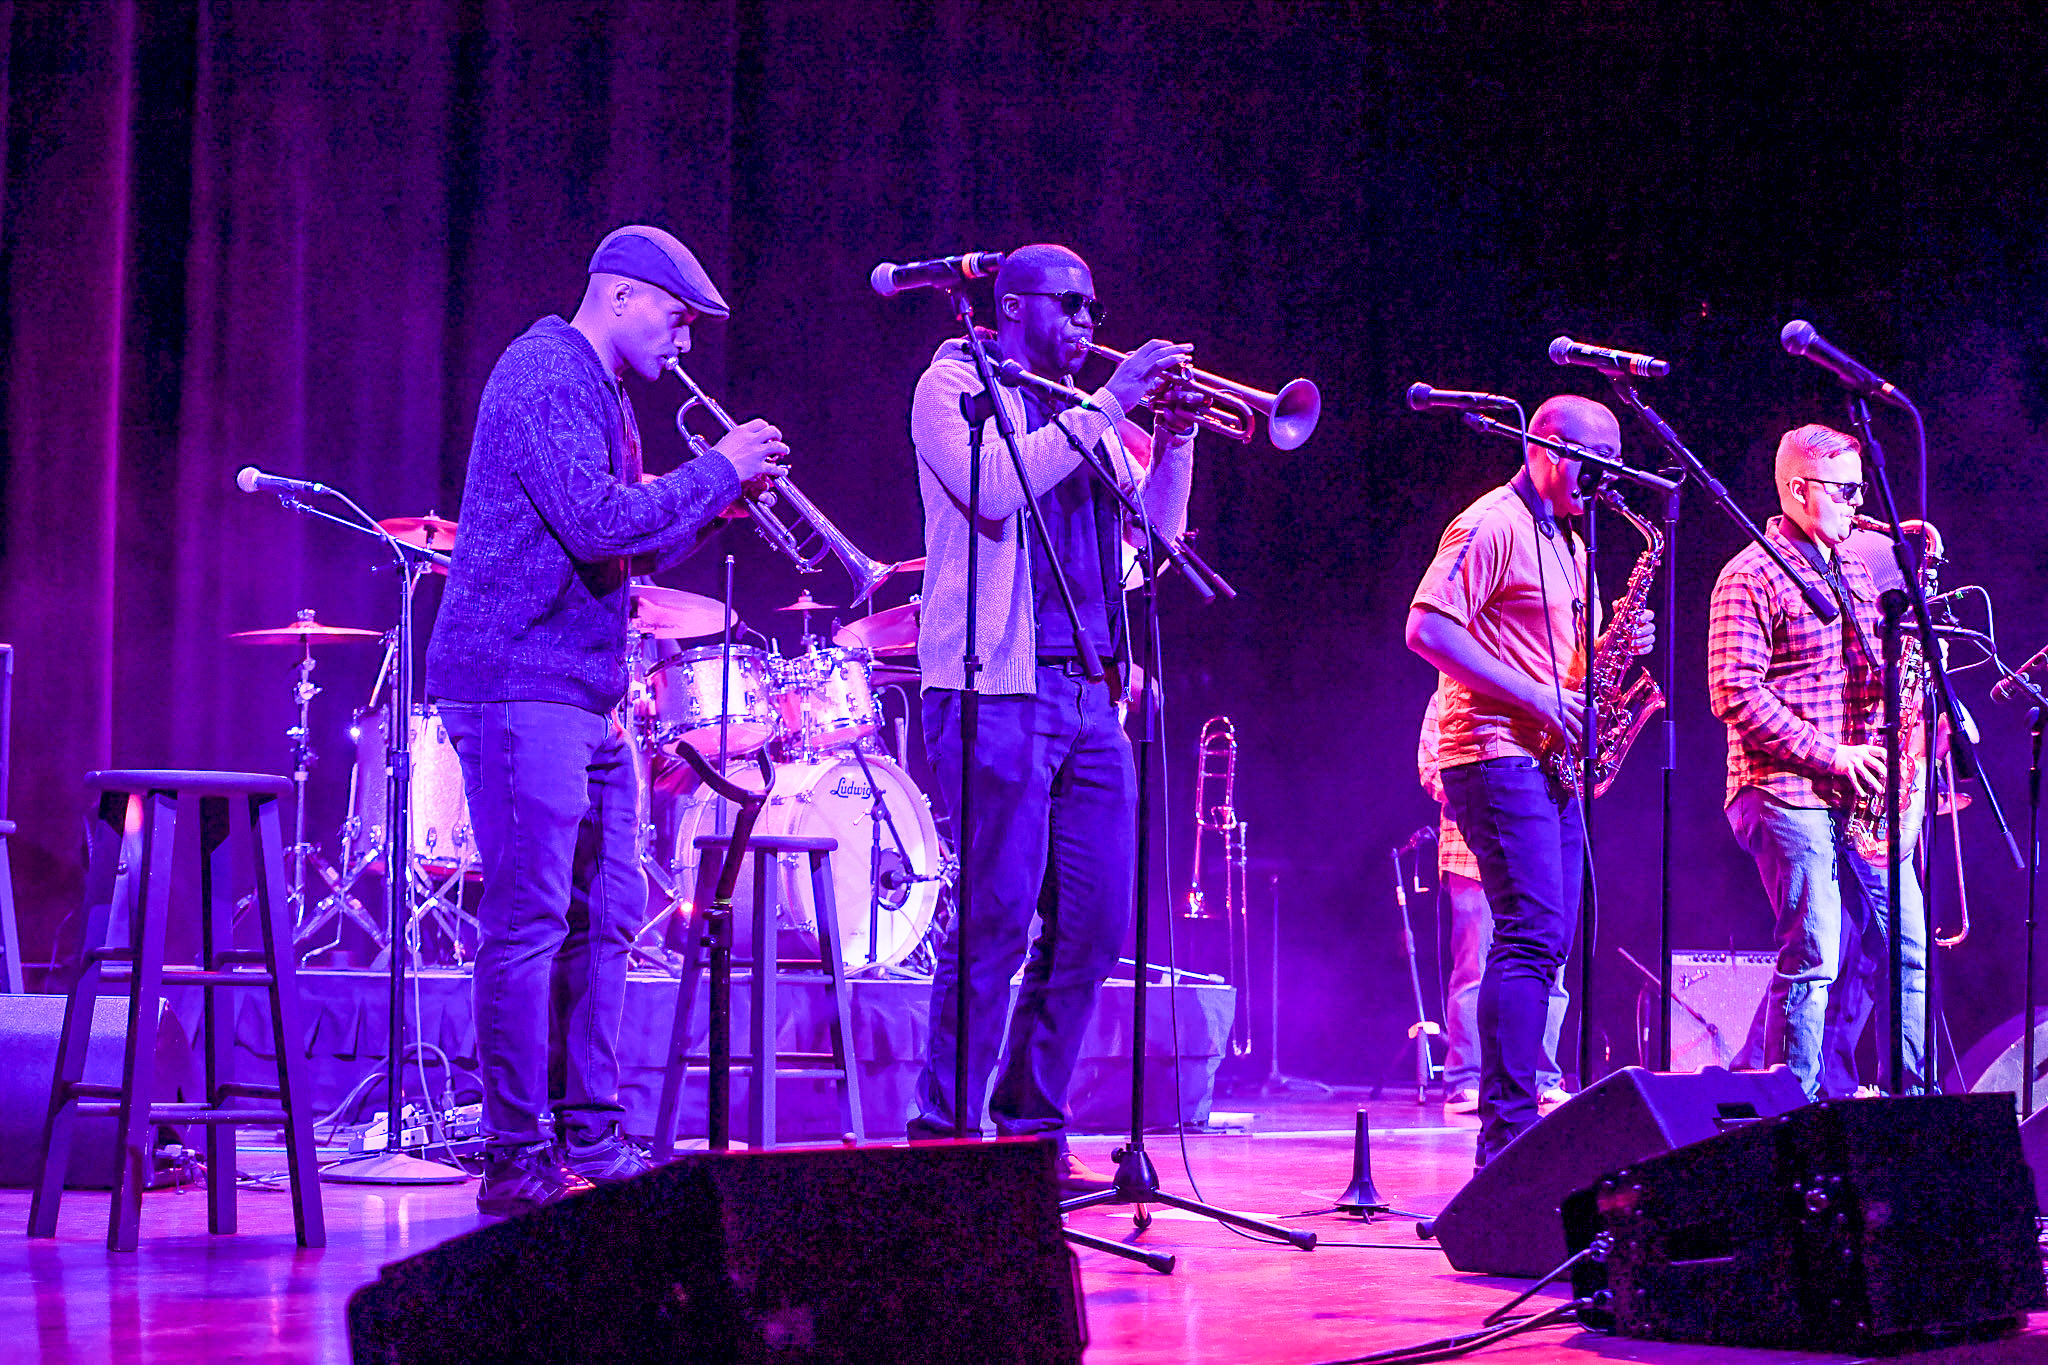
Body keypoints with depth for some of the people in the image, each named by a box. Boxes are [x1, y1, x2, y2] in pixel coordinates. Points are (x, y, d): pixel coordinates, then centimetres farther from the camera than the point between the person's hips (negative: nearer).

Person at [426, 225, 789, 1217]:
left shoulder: (602, 390, 19)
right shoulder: (545, 379, -13)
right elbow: (599, 524, -24)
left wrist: (710, 500, 7)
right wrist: (716, 471, -14)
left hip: (586, 690, 11)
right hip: (519, 685, -10)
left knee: (605, 915, 11)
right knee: (530, 920, -9)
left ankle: (591, 1142, 17)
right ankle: (516, 1161, -6)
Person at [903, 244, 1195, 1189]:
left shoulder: (1082, 417, 22)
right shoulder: (955, 386, 2)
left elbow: (1156, 535, 20)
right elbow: (993, 488, -17)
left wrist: (1174, 437, 6)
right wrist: (1109, 405, -13)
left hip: (1088, 695, 7)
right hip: (997, 689, -7)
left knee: (1093, 926, 5)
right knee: (997, 922, -10)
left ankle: (1033, 1130, 15)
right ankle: (944, 1138, -4)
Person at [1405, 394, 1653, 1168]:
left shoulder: (1570, 545, 22)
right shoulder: (1491, 527, -8)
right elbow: (1427, 628, -17)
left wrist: (1616, 645, 4)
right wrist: (1535, 698, -18)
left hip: (1552, 762, 10)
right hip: (1497, 754, -10)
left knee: (1546, 942, 8)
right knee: (1531, 936, -17)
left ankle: (1511, 1131, 12)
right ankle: (1507, 1134, -18)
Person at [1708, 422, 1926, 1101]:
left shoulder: (1852, 571, 18)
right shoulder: (1750, 578, -7)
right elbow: (1737, 695, -15)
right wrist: (1830, 755, -17)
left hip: (1853, 793, 8)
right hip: (1787, 794, -8)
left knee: (1908, 944, 6)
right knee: (1812, 960, -9)